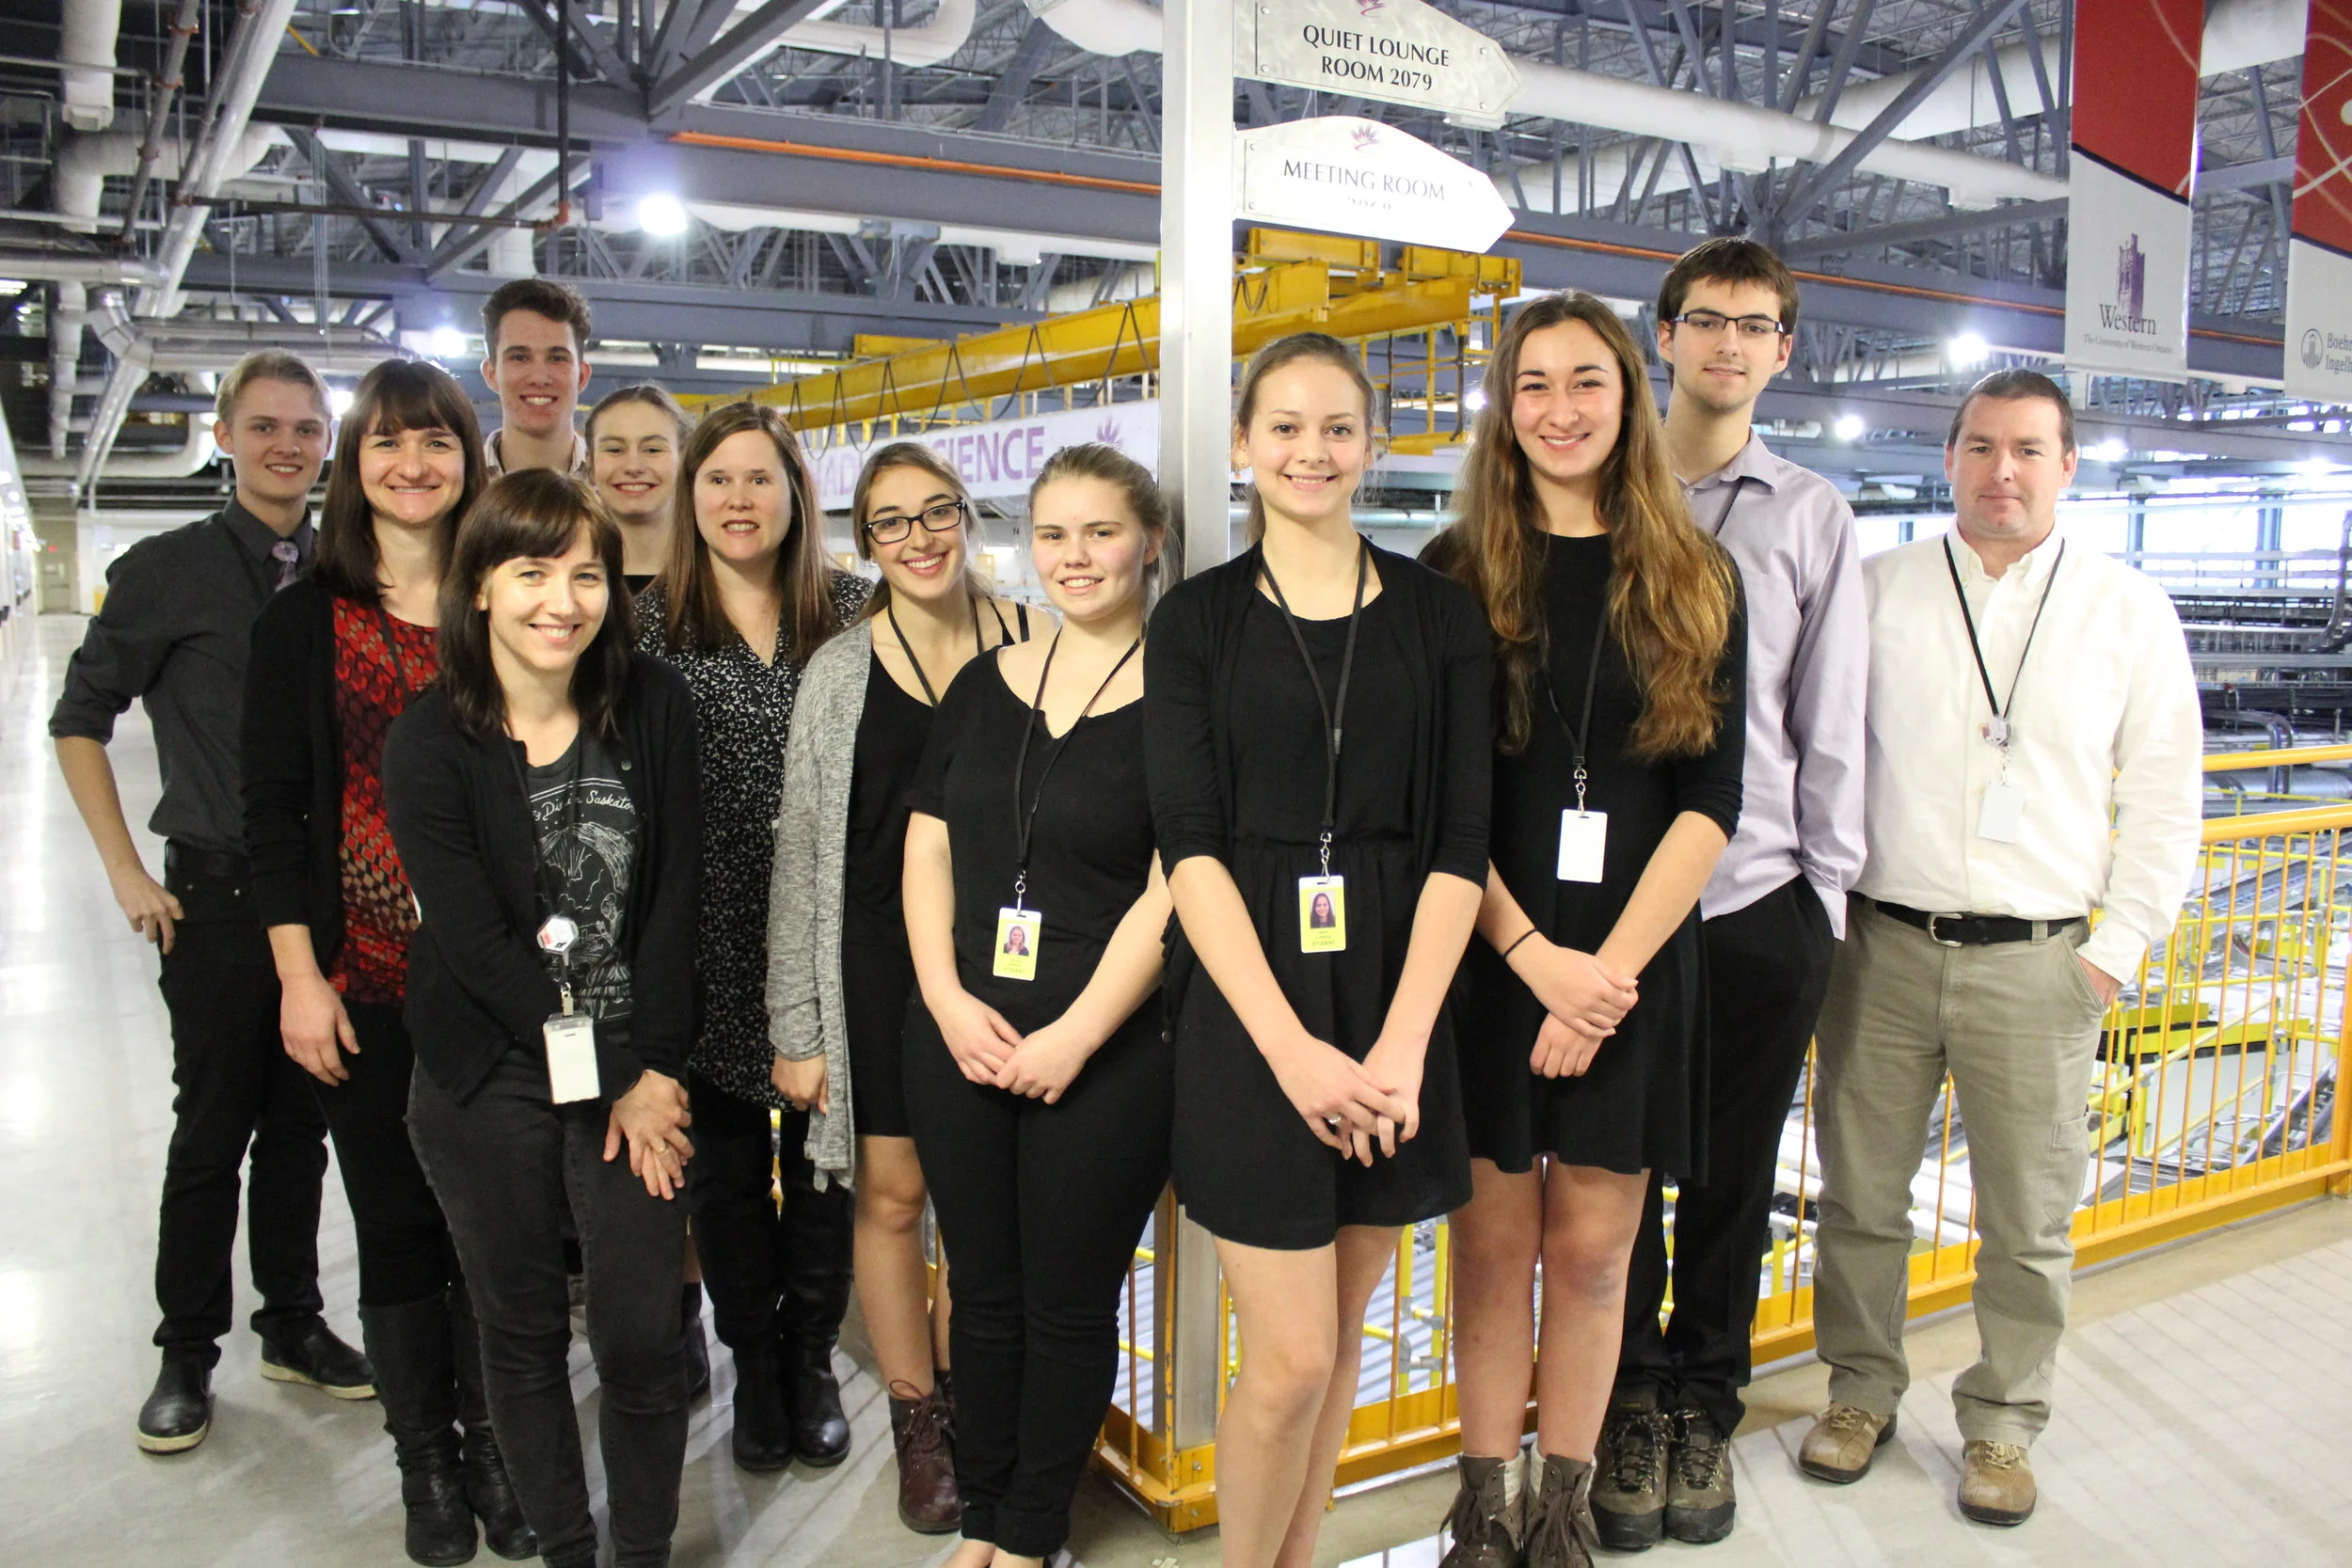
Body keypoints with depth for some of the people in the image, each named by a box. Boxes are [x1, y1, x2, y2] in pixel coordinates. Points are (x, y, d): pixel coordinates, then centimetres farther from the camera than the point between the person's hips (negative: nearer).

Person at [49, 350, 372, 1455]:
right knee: (214, 1128, 5)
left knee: (302, 1124, 13)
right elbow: (78, 721, 1)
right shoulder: (167, 571, -5)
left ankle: (293, 1324, 29)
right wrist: (128, 873, -5)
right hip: (217, 900, -3)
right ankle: (186, 1354, 23)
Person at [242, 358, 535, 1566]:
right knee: (396, 1220, 9)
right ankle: (427, 1461, 25)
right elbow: (272, 810, 2)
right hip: (363, 980, 0)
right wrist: (298, 975, -5)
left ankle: (494, 1444, 25)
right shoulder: (302, 623, 3)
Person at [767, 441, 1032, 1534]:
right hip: (879, 963, 0)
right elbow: (802, 854, 1)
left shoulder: (1030, 645, 0)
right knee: (892, 1195, 9)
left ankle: (971, 1405, 32)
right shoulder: (840, 671, -1)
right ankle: (917, 1425, 28)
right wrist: (795, 1024, -2)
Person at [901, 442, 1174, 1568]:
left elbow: (1170, 892, -12)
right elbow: (927, 850, 8)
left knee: (1068, 1303, 9)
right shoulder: (986, 684, 9)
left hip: (1107, 1052, -4)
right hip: (958, 1038, 5)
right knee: (983, 1292, 16)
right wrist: (949, 999, -4)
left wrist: (1076, 1035, -15)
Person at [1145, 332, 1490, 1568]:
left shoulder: (1437, 616, 6)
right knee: (1290, 1361, -2)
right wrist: (1292, 1048, -15)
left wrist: (1401, 1044, -12)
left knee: (1338, 1335, 14)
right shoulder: (1197, 618, 3)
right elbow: (1189, 846, -5)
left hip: (1394, 1010, 2)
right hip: (1247, 1013, -2)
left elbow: (1460, 844, 0)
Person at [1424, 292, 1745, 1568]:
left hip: (1636, 960, 1)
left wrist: (1610, 967, -10)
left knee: (1592, 1247, 10)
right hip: (1488, 956, -1)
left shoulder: (1695, 583, 5)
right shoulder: (1456, 575, 2)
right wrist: (1533, 955, -12)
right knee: (1493, 1240, 7)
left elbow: (1710, 800, -1)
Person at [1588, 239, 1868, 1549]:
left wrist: (1827, 888, 4)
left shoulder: (1813, 516, 8)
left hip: (1762, 898, 1)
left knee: (1735, 1172, 12)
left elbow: (1832, 718, 8)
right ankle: (1631, 1404, 28)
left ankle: (1707, 1407, 31)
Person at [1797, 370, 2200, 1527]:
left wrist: (2117, 950, 0)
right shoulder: (1876, 590, 4)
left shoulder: (2132, 613, 5)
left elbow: (2163, 800, 7)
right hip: (1883, 949, 0)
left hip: (2036, 962, 0)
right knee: (1860, 1193, 10)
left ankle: (2001, 1423, 28)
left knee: (2028, 1221, 9)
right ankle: (1863, 1390, 30)